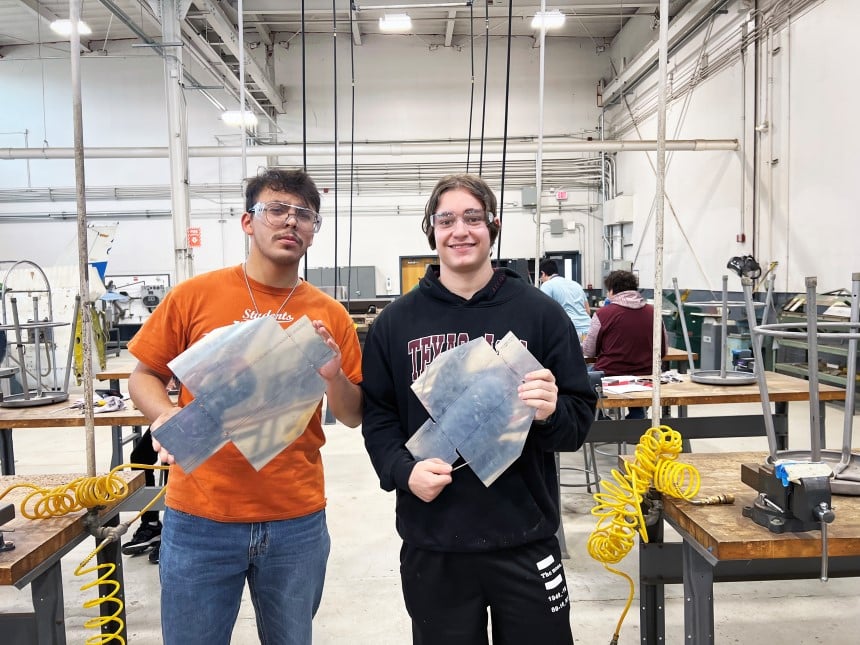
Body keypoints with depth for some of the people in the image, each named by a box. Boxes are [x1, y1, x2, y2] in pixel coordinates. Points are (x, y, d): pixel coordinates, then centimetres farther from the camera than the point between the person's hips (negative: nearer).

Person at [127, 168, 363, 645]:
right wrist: (168, 416, -16)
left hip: (297, 521, 2)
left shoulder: (329, 314, -1)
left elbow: (354, 417, 4)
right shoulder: (193, 295, -4)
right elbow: (144, 376, 4)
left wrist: (334, 377, -16)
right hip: (200, 517, -1)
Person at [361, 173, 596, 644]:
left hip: (524, 537, 0)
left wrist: (551, 414, -21)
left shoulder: (539, 313, -1)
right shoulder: (396, 322, 2)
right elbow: (377, 416, 3)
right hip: (432, 542, 1)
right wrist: (403, 470, -14)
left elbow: (580, 420, 0)